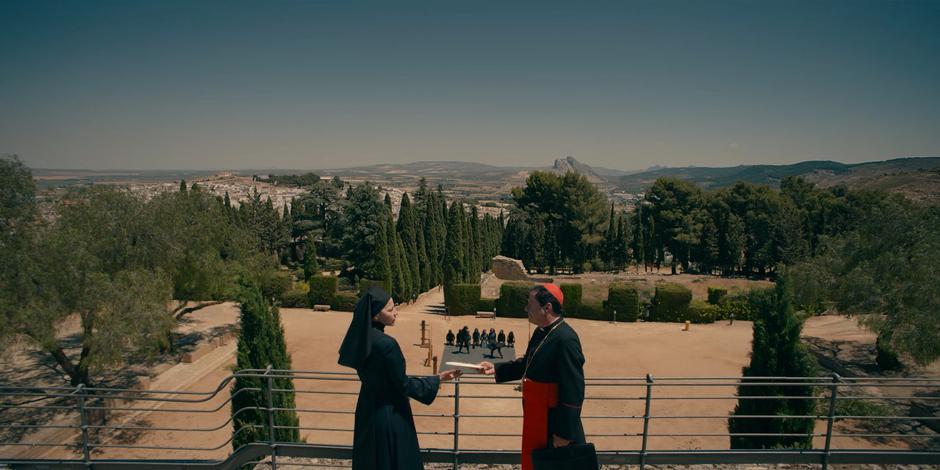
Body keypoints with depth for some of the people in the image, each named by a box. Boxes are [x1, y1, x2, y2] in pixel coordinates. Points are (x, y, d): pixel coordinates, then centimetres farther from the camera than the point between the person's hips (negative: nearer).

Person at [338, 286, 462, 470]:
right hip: (389, 414, -8)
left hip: (368, 410, 8)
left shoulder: (361, 338, -2)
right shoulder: (386, 344, -26)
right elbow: (403, 384, -19)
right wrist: (438, 379, -10)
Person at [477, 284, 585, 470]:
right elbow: (527, 364, 20)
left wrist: (564, 433, -21)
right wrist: (496, 369, 10)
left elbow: (573, 393, -25)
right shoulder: (541, 332, 4)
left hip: (555, 424, -9)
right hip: (536, 420, 9)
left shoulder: (566, 339, -26)